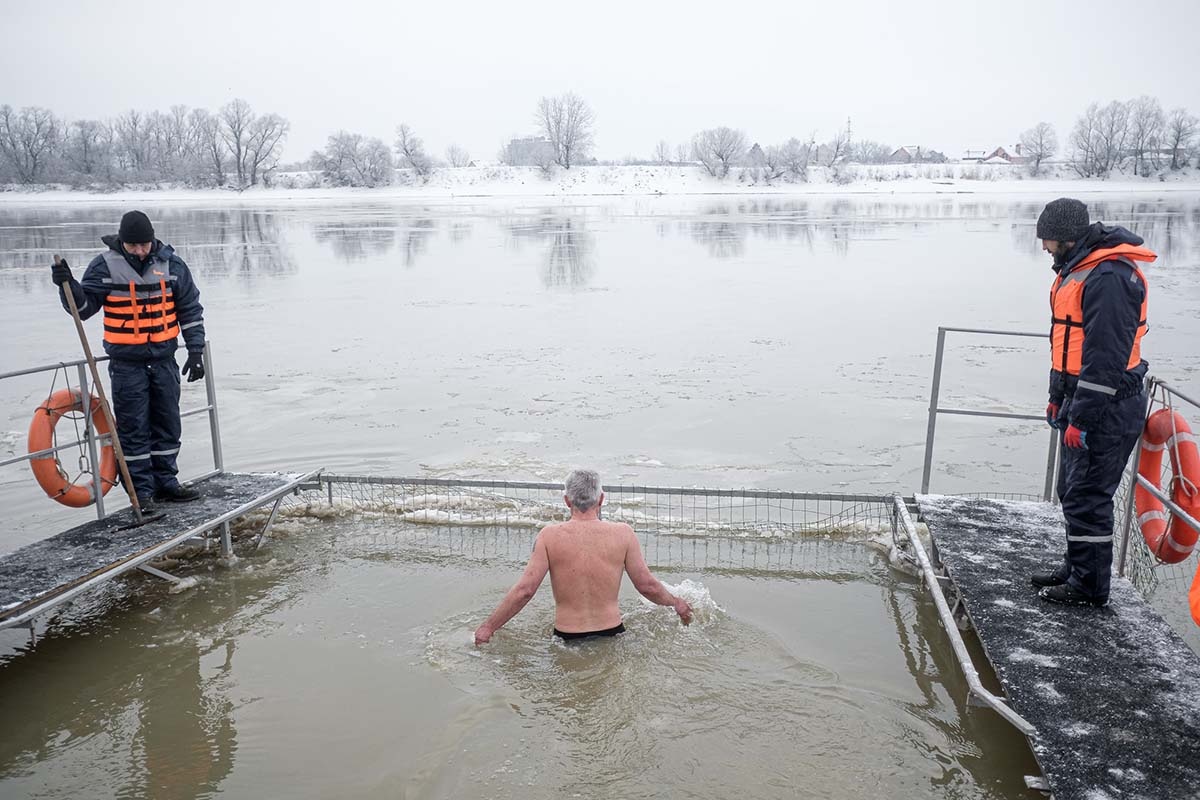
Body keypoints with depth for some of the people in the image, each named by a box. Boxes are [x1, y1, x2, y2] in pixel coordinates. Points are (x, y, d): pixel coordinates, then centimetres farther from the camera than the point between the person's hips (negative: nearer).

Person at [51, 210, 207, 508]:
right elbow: (84, 307, -1)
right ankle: (141, 491, 8)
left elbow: (190, 309, 5)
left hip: (164, 359, 3)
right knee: (133, 428, 0)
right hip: (126, 363, -2)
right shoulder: (105, 266, -5)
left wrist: (196, 350, 1)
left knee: (168, 424, 10)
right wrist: (68, 285, -21)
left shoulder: (171, 265, 0)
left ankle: (165, 482, 22)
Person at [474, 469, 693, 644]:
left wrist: (488, 627, 4)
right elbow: (647, 586, 2)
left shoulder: (550, 536, -5)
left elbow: (525, 590, -7)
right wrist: (676, 603, 22)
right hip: (612, 634, 1)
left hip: (566, 638, -1)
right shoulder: (623, 534, -2)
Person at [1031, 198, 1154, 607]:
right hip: (1081, 399, 10)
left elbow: (1106, 359, -24)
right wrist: (1058, 398, 21)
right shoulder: (1076, 269, 12)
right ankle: (1076, 567, 32)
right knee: (1072, 492, 18)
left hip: (1106, 409, -10)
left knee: (1086, 498, -2)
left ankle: (1089, 585, 10)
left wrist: (1081, 419, -21)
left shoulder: (1108, 278, -21)